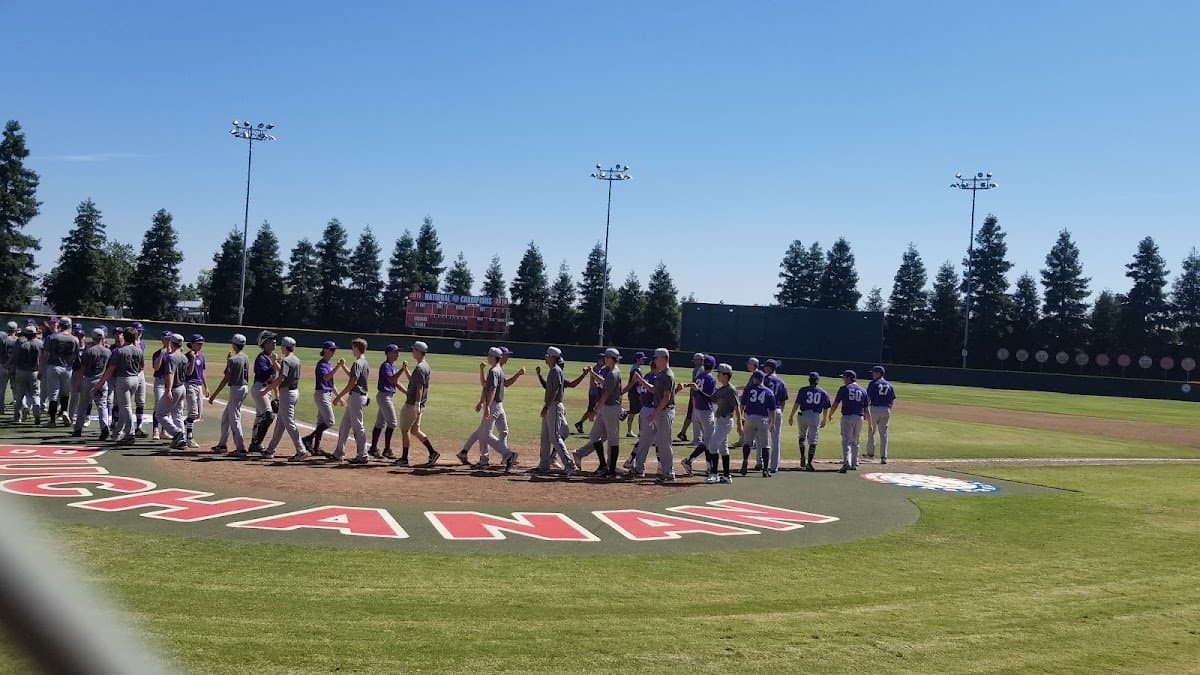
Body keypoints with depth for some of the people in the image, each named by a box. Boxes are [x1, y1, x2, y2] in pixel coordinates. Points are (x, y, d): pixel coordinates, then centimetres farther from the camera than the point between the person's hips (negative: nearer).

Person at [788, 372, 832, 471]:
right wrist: (824, 420, 23)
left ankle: (802, 457, 9)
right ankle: (809, 463, -4)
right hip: (816, 417, 0)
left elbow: (796, 404, -3)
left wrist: (791, 416, 4)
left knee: (802, 436, 22)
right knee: (813, 441, 3)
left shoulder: (803, 390, 0)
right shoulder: (824, 392, 6)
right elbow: (826, 408, 10)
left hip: (803, 415, 0)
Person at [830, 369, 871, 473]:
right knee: (855, 442, 17)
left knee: (846, 440, -9)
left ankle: (846, 463, -26)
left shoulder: (844, 388, -1)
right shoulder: (863, 390, 11)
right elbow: (866, 410, 10)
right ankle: (854, 464, 23)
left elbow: (835, 404, -1)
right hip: (859, 418, 4)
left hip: (847, 417, -4)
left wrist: (830, 415, 16)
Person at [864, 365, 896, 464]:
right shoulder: (889, 385, 10)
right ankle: (883, 457, 1)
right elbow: (893, 400, 12)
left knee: (871, 432, 11)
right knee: (883, 434, 5)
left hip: (875, 409, -4)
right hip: (886, 410, 4)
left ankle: (870, 454, 16)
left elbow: (868, 398, -10)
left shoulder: (873, 383, -5)